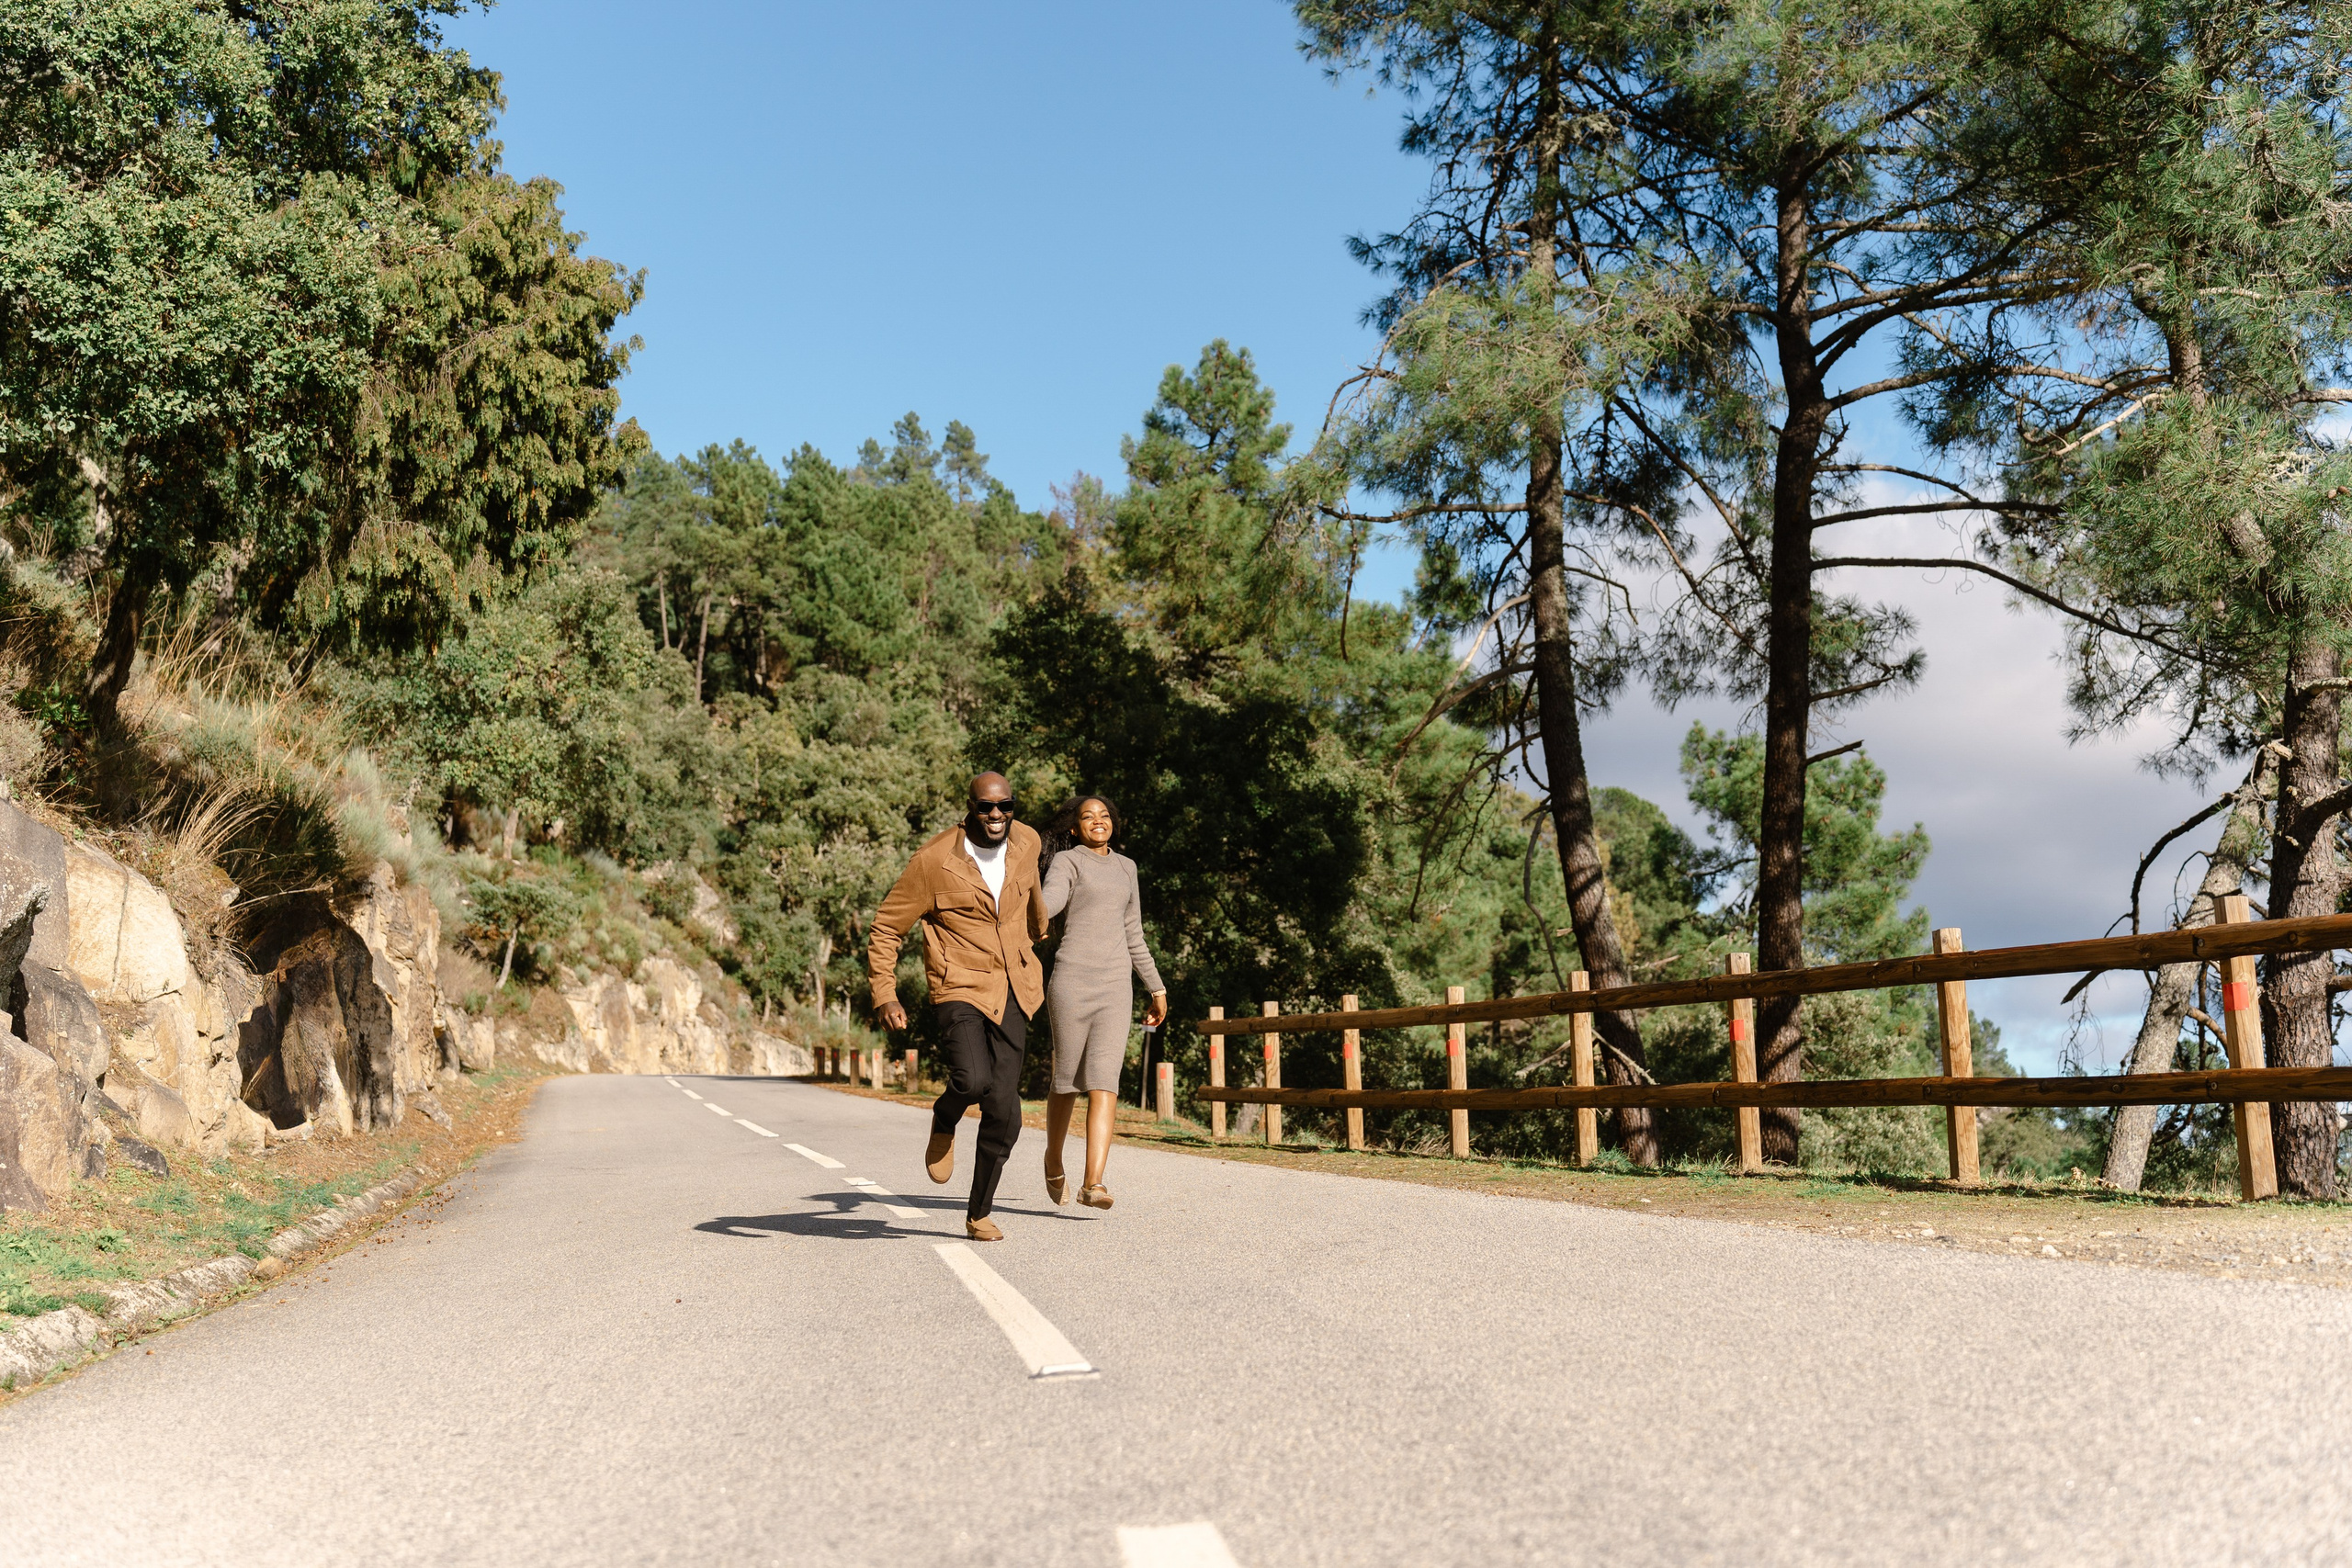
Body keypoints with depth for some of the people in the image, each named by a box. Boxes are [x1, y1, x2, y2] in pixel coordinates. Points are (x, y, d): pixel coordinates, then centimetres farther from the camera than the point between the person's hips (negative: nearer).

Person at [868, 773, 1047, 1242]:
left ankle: (979, 1215, 19)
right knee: (972, 1080, -29)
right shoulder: (933, 862, -12)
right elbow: (886, 928, -5)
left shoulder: (1026, 842, 2)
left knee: (1003, 1114, 1)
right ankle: (944, 1121, 8)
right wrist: (884, 994, -16)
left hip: (1012, 993, 4)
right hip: (960, 989, -4)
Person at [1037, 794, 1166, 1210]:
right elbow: (1047, 904, -20)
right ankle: (1054, 1161, 33)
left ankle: (1093, 1184, -19)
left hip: (1115, 988, 3)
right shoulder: (1066, 863, 2)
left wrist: (1157, 989, 26)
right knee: (1067, 1082, 6)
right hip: (1071, 980, -3)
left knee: (1104, 1083, -12)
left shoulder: (1125, 868, 19)